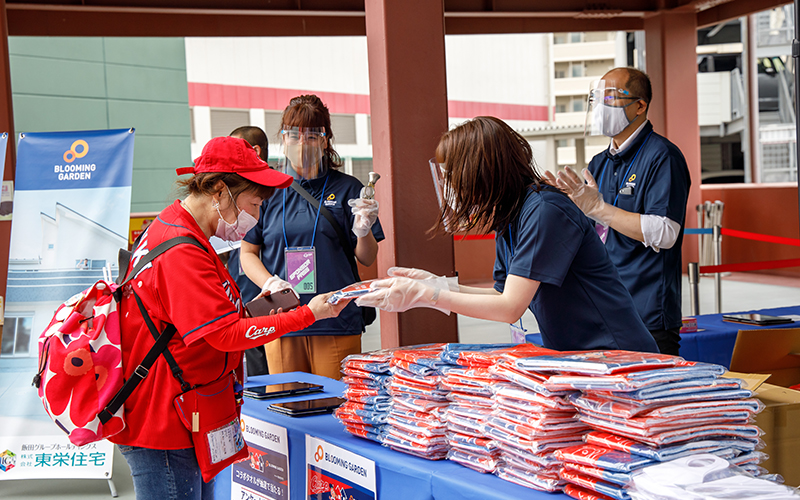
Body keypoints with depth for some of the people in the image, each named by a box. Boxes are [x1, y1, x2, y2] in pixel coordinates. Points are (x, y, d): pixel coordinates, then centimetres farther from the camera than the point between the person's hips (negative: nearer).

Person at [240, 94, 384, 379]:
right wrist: (269, 283, -8)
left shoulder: (347, 189, 5)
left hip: (337, 323, -1)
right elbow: (248, 253, 10)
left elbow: (367, 259, 8)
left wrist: (363, 232, -14)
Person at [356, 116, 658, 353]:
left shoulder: (544, 211, -20)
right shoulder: (506, 219, 8)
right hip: (568, 360, 8)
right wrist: (436, 285, 5)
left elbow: (511, 307, -21)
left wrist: (425, 296, -18)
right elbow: (505, 296, 13)